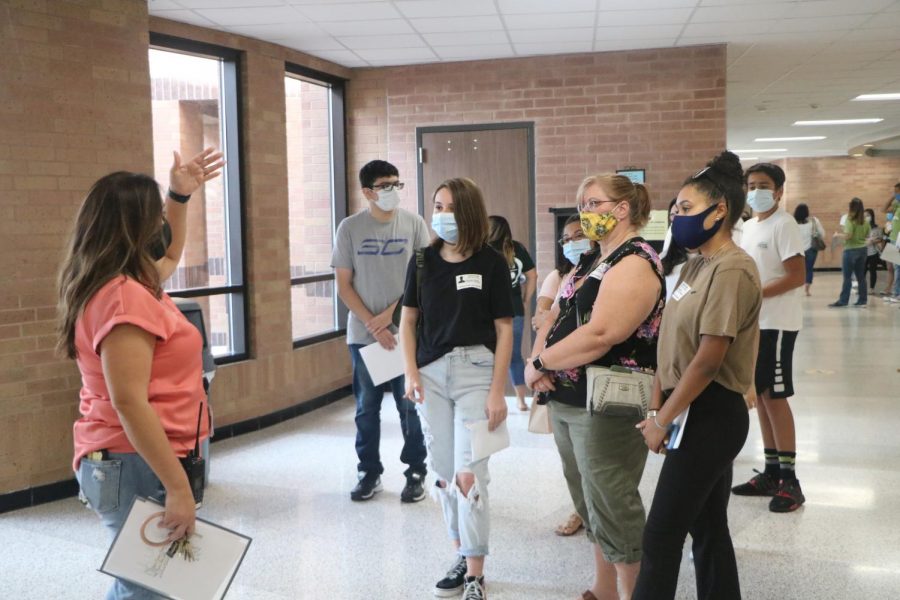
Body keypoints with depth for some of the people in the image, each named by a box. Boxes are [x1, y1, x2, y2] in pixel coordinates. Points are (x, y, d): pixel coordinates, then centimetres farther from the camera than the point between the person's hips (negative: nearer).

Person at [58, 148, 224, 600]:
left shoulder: (120, 285, 10)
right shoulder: (124, 297, -21)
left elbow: (169, 255, 33)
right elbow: (128, 402, -27)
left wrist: (180, 196, 24)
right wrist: (178, 487, -27)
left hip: (132, 461, 10)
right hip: (138, 466, -10)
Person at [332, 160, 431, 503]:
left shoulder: (414, 224, 0)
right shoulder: (350, 228, 1)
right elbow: (344, 286, 1)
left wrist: (390, 314, -8)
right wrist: (372, 325, -8)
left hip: (408, 330, -1)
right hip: (364, 334, 1)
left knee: (411, 405, 4)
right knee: (367, 407, 9)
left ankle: (416, 472, 17)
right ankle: (369, 472, 22)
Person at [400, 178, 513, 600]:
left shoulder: (491, 263, -4)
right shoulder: (423, 261, 5)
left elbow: (504, 329, -4)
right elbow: (408, 320, 10)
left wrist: (497, 391, -8)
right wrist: (411, 373, -2)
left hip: (475, 372, -4)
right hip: (431, 373, 4)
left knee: (468, 475, -7)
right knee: (443, 473, 11)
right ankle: (461, 558, 27)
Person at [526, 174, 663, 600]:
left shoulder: (635, 263, -15)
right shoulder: (591, 261, 15)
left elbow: (600, 335, -26)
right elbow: (556, 317, 12)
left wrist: (539, 364, -16)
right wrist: (540, 360, -8)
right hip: (567, 402, 10)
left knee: (613, 508, 1)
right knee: (591, 504, 19)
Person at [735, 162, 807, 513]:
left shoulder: (783, 225, -12)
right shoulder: (749, 226, 14)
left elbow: (797, 277, -18)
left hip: (776, 323, -8)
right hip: (754, 322, 8)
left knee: (775, 397, -6)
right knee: (760, 395, 11)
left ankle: (790, 481, 2)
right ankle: (771, 472, 20)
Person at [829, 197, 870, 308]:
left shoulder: (850, 220, -13)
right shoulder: (865, 221, 7)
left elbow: (848, 236, -21)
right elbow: (867, 236, 13)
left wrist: (838, 235, -5)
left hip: (851, 250, -7)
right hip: (862, 249, 7)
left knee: (847, 277, -5)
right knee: (861, 276, 11)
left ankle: (843, 301, -4)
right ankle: (862, 300, 14)